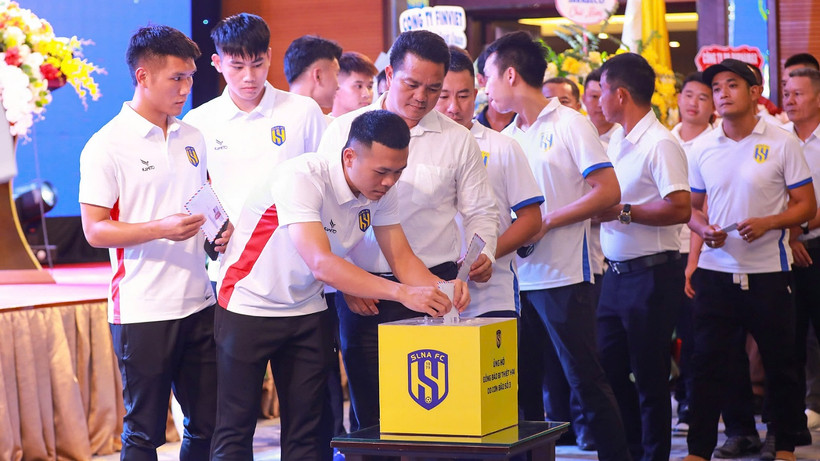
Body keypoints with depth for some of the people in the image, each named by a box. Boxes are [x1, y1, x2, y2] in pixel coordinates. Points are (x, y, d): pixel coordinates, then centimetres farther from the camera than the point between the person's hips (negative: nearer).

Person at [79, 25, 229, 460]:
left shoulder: (192, 138, 12)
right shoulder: (106, 146, -8)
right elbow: (95, 230, -11)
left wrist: (219, 231, 2)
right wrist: (160, 229, -24)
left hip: (199, 304, 6)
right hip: (143, 310, -6)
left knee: (209, 424, 10)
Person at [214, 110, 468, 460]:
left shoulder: (382, 191, -9)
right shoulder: (302, 178, -30)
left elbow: (401, 258, -3)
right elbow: (322, 264, -39)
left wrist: (440, 290, -25)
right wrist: (402, 292, -46)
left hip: (306, 309, 6)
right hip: (250, 305, -6)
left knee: (308, 429, 5)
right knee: (236, 426, -2)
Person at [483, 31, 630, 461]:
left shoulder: (570, 124, -5)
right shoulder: (507, 138, 14)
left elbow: (608, 191, -12)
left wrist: (547, 222, -15)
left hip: (562, 276, -7)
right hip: (517, 276, 7)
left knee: (586, 378, -4)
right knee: (519, 381, 9)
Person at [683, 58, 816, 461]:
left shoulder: (781, 143, -3)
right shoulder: (702, 148, 7)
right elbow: (691, 207, 15)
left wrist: (768, 223, -19)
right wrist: (703, 229, -6)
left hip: (768, 272, -2)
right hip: (715, 271, 2)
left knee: (780, 363, 8)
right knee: (706, 363, 1)